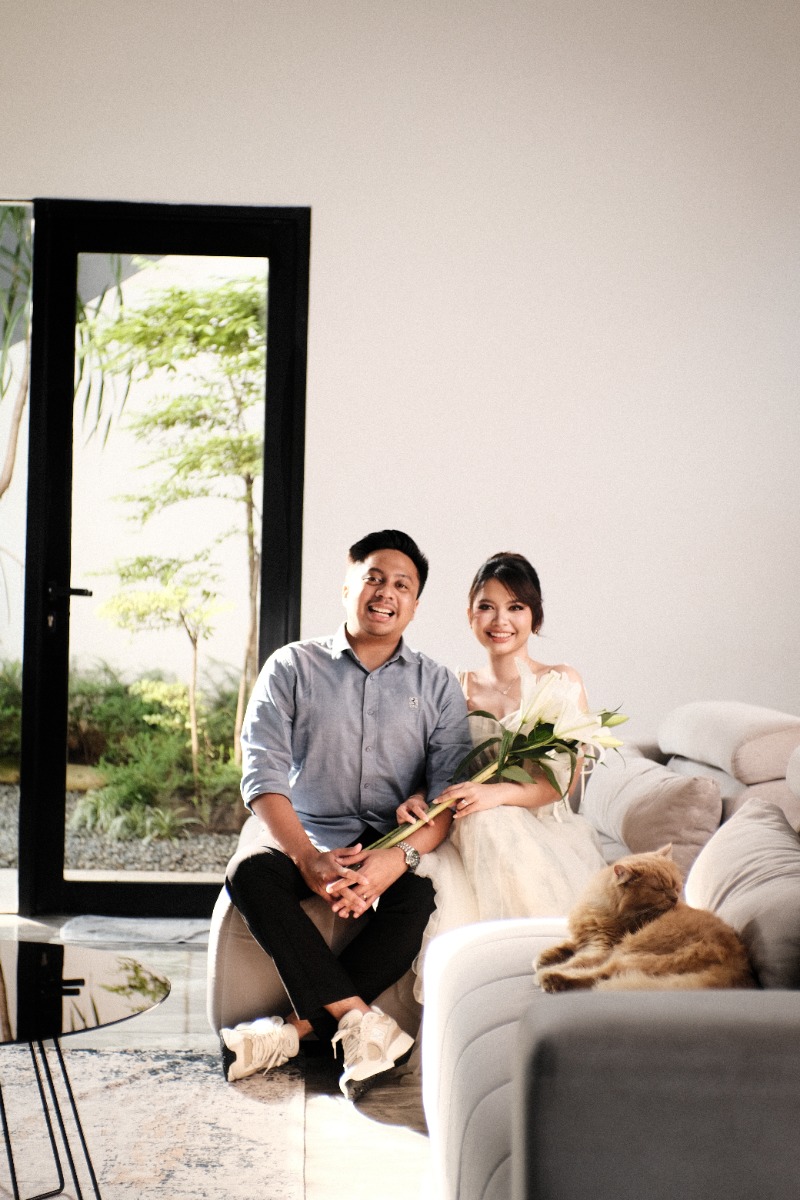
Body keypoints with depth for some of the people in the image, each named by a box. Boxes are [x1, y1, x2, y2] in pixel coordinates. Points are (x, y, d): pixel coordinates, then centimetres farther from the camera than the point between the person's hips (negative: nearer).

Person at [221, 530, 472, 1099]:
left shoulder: (436, 684, 9)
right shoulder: (293, 667, 6)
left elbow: (451, 788, -3)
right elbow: (263, 773, -6)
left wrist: (400, 856, -24)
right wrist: (308, 859, -22)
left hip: (398, 842, 0)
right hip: (307, 836, 0)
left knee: (419, 894, -33)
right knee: (250, 871, -31)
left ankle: (297, 1026, -30)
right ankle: (360, 1019, -34)